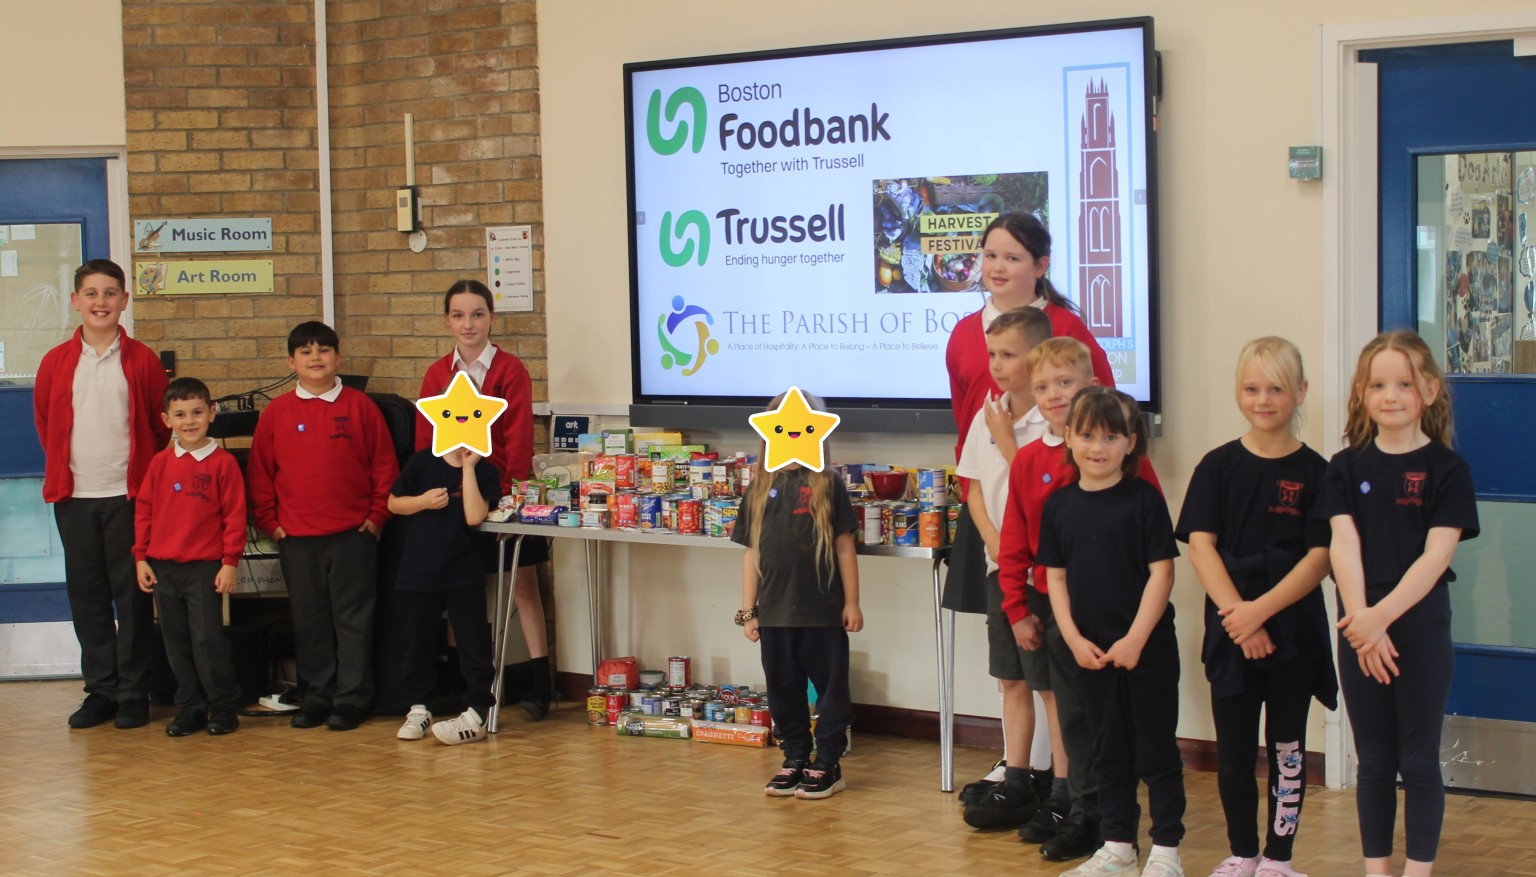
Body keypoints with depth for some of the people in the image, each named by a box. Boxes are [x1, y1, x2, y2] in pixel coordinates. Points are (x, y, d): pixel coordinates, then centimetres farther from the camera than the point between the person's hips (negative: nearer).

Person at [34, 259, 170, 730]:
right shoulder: (56, 362, 6)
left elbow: (162, 425, 4)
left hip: (128, 495, -3)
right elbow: (44, 422, 16)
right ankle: (99, 691, 16)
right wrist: (63, 471, 13)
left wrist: (150, 477, 1)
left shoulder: (142, 361, 0)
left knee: (132, 596, 1)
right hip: (75, 497, 3)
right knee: (86, 595, 7)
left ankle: (133, 694, 9)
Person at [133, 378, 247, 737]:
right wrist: (141, 558, 5)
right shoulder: (160, 463, 6)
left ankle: (223, 707, 8)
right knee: (176, 642, 9)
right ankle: (190, 708, 20)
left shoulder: (224, 463, -5)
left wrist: (230, 562, -9)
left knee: (208, 639, -5)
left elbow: (235, 515, -6)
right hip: (163, 568, 4)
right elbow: (143, 510, 10)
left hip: (205, 568, -4)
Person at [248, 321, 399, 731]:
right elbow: (259, 472, 8)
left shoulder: (360, 406, 0)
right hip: (296, 538, 2)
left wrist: (377, 515, -2)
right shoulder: (277, 412, 4)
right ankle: (318, 694, 20)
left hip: (353, 534, -2)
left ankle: (352, 697, 11)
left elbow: (385, 466, 2)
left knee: (353, 617, 3)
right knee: (309, 620, 9)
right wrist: (269, 521, 4)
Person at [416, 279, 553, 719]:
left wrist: (513, 491, -14)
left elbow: (519, 438, -8)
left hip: (501, 495, -3)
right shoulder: (437, 375, 6)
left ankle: (540, 683, 5)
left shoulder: (510, 371, -4)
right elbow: (425, 441, 6)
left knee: (523, 585, 1)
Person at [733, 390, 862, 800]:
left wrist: (851, 602, -4)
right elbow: (751, 553, 8)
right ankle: (795, 759, 26)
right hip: (774, 612, 3)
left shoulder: (828, 485, -3)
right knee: (783, 690, 12)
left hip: (823, 611, -3)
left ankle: (827, 765, 16)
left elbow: (845, 547, -1)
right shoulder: (760, 489, 6)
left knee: (830, 688, 5)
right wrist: (748, 610, 7)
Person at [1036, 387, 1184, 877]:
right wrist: (1074, 639, -4)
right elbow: (1056, 578, 6)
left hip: (1146, 647, -4)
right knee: (1108, 750, 14)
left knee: (1157, 749, 4)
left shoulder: (1144, 499, -8)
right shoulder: (1059, 505, 3)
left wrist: (1135, 639, -15)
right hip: (1090, 649, 4)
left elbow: (1161, 573, -10)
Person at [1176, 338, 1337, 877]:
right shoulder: (1218, 466, 1)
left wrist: (1261, 610, -18)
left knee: (1287, 746, 8)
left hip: (1293, 631, -1)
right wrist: (1237, 615, -16)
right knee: (1233, 747, 6)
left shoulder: (1314, 472, -3)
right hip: (1230, 629, 1)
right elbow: (1200, 545, -5)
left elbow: (1319, 558, -8)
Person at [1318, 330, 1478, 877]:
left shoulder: (1446, 468, -4)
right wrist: (1361, 621, -18)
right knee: (1373, 761, 10)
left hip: (1421, 625, -2)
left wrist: (1383, 614, -21)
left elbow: (1437, 554, -12)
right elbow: (1344, 544, -6)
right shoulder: (1347, 467, 4)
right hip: (1359, 628, 3)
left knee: (1419, 761, 4)